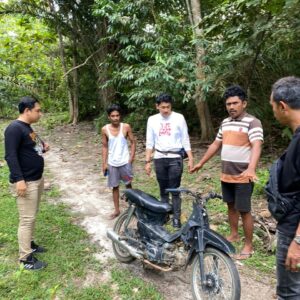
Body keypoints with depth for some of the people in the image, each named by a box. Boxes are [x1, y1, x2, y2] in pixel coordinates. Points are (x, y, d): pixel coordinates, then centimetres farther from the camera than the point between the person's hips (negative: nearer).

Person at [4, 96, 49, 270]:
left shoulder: (27, 127, 13)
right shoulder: (15, 128, -18)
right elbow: (10, 156, -23)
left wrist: (42, 147, 6)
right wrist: (19, 179, -27)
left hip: (37, 179, 10)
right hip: (26, 182, -10)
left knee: (32, 216, 19)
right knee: (27, 219, -3)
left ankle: (30, 244, 34)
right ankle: (26, 258, 8)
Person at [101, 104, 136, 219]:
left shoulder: (126, 127, -8)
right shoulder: (105, 129, -5)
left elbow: (133, 142, 0)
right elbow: (104, 147, 2)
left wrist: (131, 157, -8)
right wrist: (104, 163, 0)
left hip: (125, 162, -1)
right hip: (112, 163, 1)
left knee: (128, 185, 12)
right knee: (115, 187, 11)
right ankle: (117, 210, 24)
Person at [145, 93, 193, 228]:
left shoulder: (179, 118, -3)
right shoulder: (152, 120, 3)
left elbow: (185, 140, 1)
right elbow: (149, 142, 6)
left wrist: (190, 159, -3)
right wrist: (147, 161, 3)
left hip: (175, 158, -2)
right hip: (159, 159, 3)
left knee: (175, 190, 1)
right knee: (163, 190, 12)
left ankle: (176, 217, 11)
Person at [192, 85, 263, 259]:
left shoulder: (252, 122, -13)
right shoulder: (225, 122, 10)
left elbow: (256, 147, -26)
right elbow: (216, 145, 18)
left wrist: (251, 169, -43)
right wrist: (201, 163, 20)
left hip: (243, 177, -7)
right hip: (226, 175, 7)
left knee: (244, 210, 1)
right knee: (231, 206, 19)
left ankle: (249, 245, 16)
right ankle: (234, 234, 37)